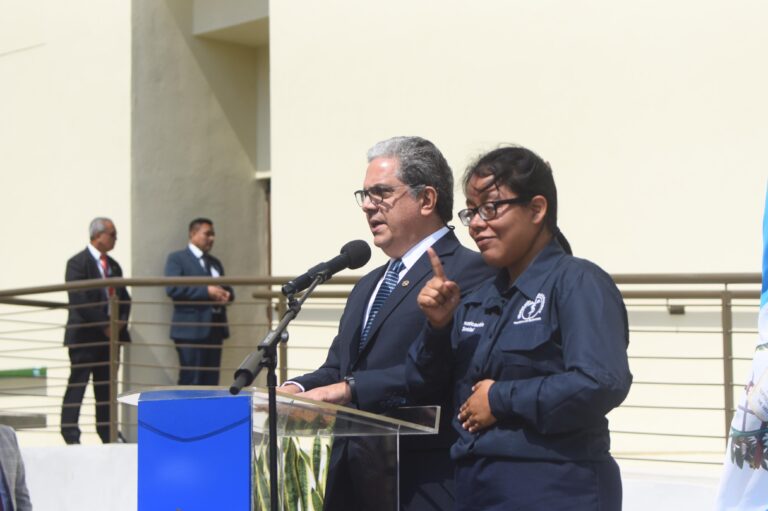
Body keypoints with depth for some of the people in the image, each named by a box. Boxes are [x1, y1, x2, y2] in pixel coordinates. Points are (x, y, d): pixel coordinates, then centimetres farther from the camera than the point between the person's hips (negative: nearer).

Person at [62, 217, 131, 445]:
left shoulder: (113, 265, 16)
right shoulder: (78, 263, -7)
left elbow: (124, 298, 18)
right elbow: (79, 301, -15)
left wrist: (121, 321, -1)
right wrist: (104, 325, -15)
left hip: (110, 334, 7)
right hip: (85, 334, -7)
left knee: (106, 386, 8)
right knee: (77, 384, -5)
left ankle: (107, 432, 12)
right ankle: (70, 433, -3)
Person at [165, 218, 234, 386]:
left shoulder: (215, 262, 22)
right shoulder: (177, 258, 0)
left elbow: (226, 288, 23)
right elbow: (172, 289, -14)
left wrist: (227, 294, -2)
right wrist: (206, 291, -19)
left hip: (215, 327, 7)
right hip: (191, 328, -7)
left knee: (211, 381, 5)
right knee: (191, 381, -9)